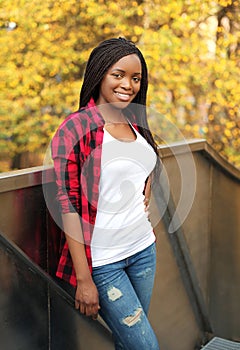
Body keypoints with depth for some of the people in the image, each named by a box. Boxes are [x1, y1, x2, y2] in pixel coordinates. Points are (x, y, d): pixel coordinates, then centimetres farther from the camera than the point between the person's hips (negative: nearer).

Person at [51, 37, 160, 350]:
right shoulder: (76, 128, -14)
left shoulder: (136, 122, 6)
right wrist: (84, 279, -17)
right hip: (101, 261, -6)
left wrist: (146, 192, 9)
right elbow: (68, 204, -17)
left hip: (143, 247, 6)